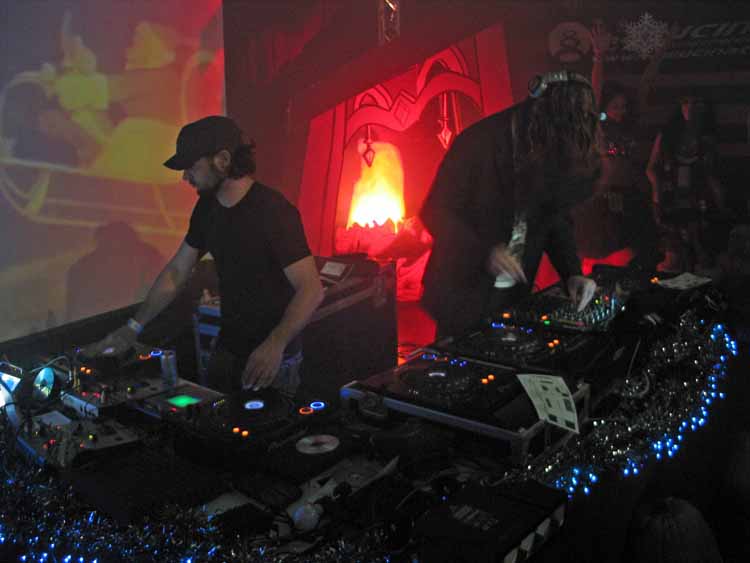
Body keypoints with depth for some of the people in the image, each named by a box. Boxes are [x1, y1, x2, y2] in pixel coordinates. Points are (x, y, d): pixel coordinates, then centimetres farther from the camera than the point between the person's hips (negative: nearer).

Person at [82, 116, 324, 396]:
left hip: (272, 360, -7)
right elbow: (176, 272, 9)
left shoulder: (273, 210, -22)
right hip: (227, 350, 7)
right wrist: (133, 328, 5)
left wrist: (276, 344, -39)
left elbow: (311, 289, -26)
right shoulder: (207, 207, 2)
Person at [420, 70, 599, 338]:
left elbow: (557, 218, 5)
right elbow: (435, 212, -18)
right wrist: (485, 251, -31)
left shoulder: (557, 154, -3)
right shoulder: (479, 142, -20)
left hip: (515, 293, 5)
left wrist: (573, 273, -11)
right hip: (464, 294, -5)